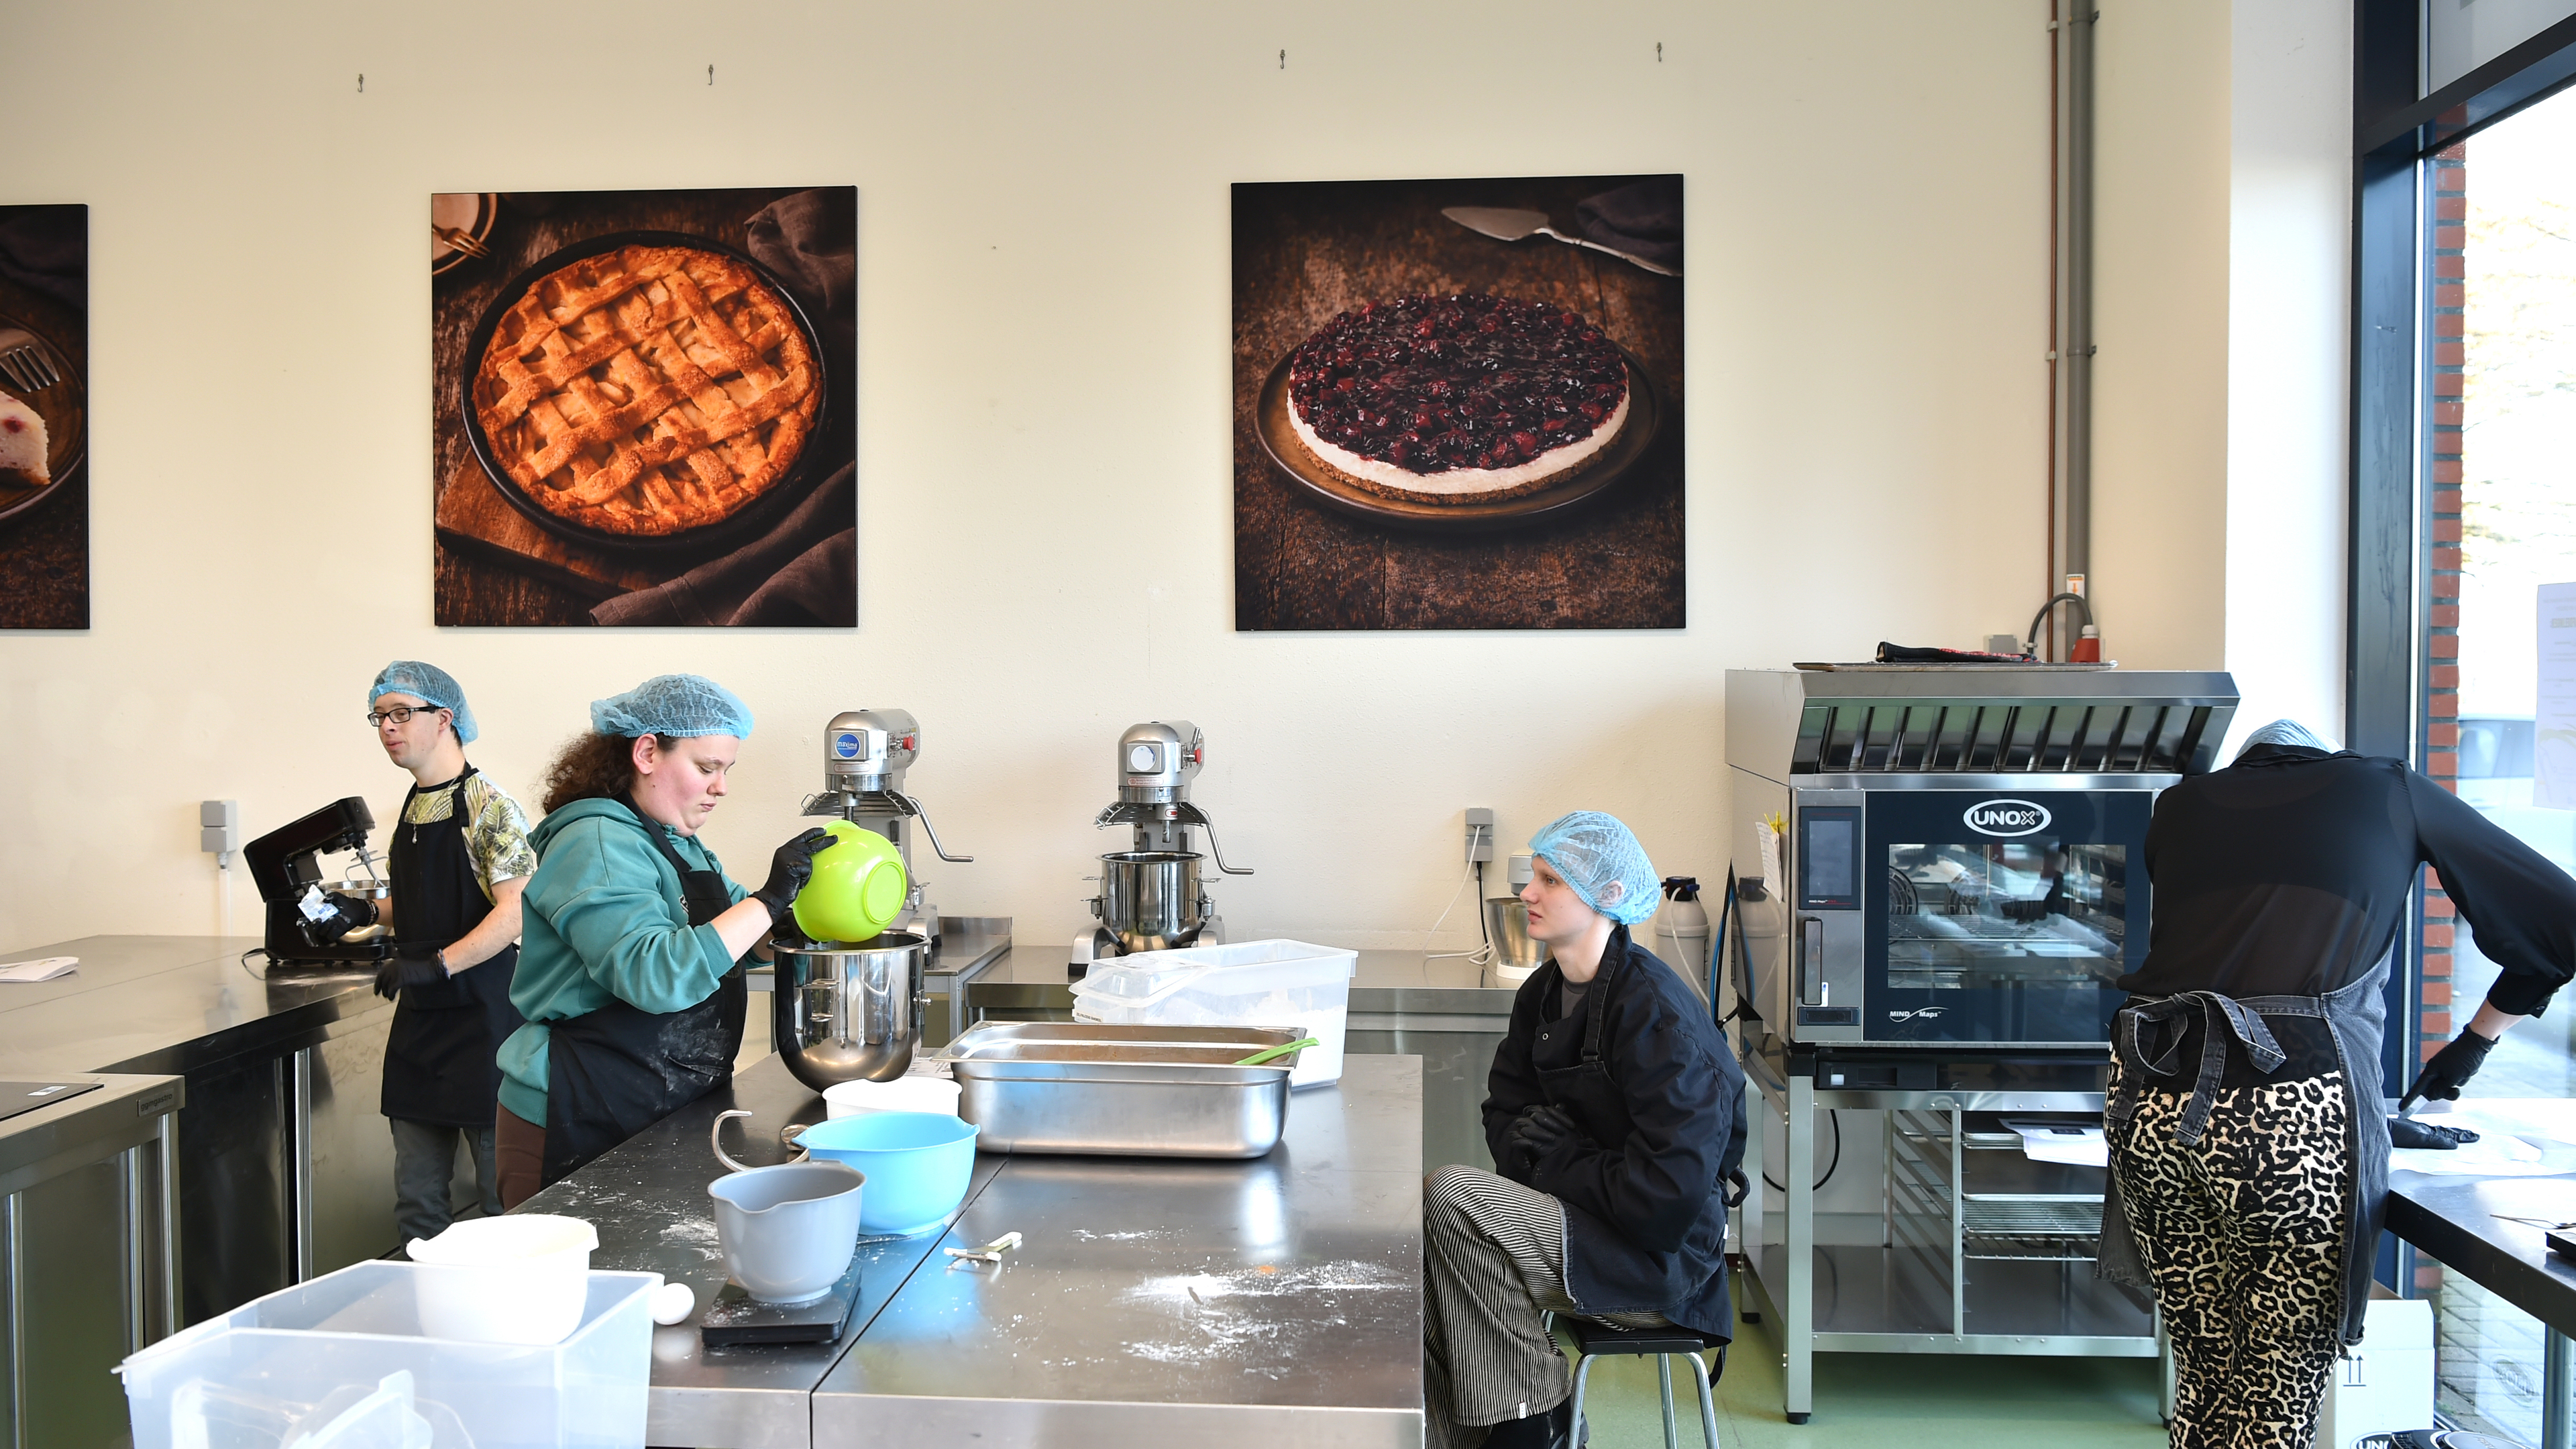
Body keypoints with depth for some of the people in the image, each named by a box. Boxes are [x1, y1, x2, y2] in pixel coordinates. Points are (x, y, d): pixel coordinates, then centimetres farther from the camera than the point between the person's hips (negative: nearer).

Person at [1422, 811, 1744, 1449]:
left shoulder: (1654, 1009, -21)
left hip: (1658, 1255, -8)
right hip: (1578, 1217, 8)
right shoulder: (1544, 993, 6)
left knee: (1449, 1194, -23)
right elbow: (1504, 1109, 13)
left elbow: (1670, 1193, -26)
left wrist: (1559, 1162, -14)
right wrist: (1528, 1142, -10)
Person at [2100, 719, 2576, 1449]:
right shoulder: (2390, 790, 18)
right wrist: (2475, 1042, 37)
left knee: (2206, 1378, 18)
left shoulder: (2180, 805, 22)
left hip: (2155, 1105, 3)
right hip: (2298, 1113, -3)